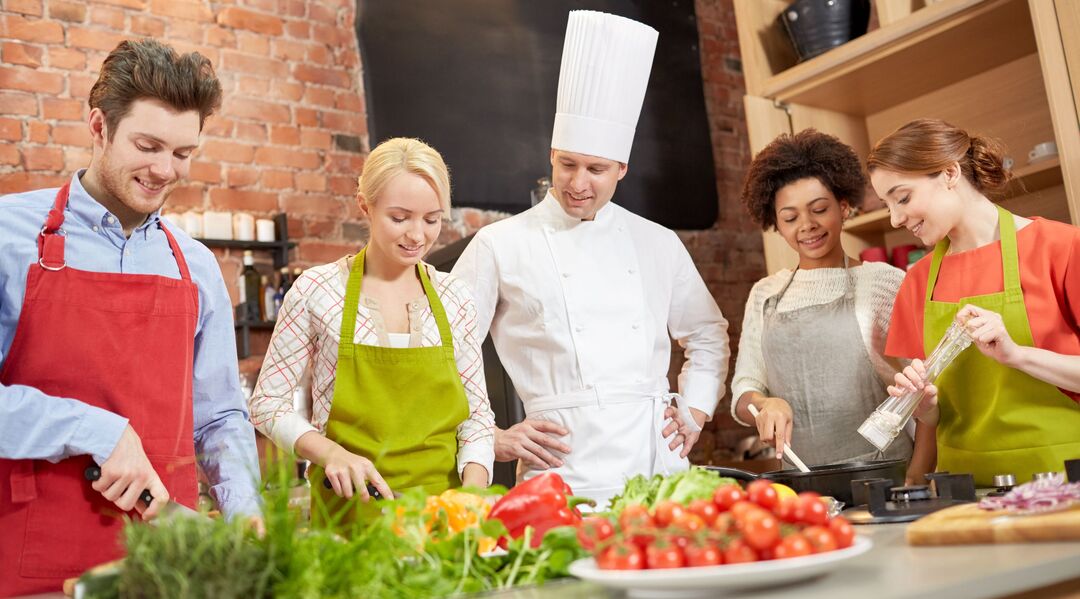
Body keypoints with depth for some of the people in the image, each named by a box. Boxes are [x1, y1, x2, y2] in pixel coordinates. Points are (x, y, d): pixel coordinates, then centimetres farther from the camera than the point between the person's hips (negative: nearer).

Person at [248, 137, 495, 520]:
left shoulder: (456, 299, 6)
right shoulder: (317, 291, -2)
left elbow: (478, 416, 9)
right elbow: (268, 403, 2)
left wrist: (472, 492, -7)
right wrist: (330, 453, -13)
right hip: (346, 511, -1)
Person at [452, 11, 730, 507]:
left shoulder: (658, 244, 10)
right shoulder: (501, 246, 0)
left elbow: (708, 336, 23)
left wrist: (695, 410, 12)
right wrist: (491, 438, -3)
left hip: (661, 462, 3)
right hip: (566, 470, -3)